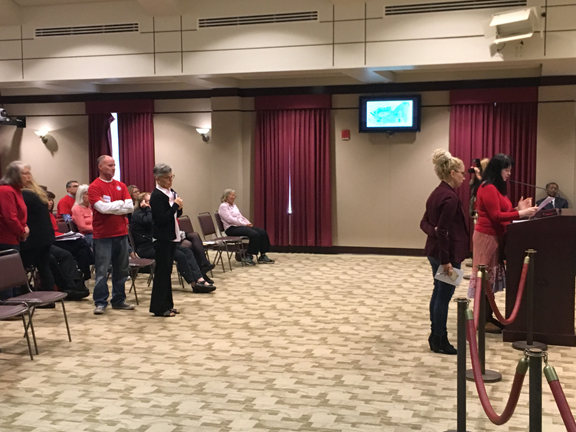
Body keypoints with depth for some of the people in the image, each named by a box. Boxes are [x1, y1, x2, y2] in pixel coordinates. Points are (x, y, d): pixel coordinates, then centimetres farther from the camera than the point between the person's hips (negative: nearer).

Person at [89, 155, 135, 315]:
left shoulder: (121, 186, 11)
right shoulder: (94, 187, -5)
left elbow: (130, 207, 0)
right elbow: (102, 207, -18)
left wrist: (110, 207, -8)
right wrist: (120, 203, -5)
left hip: (121, 234, 5)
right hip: (103, 236, -5)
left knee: (121, 270, 11)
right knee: (102, 271, -1)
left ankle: (119, 300, 22)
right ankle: (100, 302, 8)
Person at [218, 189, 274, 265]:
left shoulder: (234, 205, 22)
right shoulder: (223, 206, -6)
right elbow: (230, 219, -17)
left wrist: (248, 223, 2)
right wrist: (244, 224, -17)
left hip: (240, 225, 9)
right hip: (232, 228, -9)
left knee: (263, 232, -9)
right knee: (254, 234, -29)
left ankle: (263, 256, -7)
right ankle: (248, 257, -18)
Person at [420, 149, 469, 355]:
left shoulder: (437, 193, 10)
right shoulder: (450, 197, -20)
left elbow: (425, 222, 12)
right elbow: (444, 231, -23)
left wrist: (433, 231, -8)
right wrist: (446, 261, -21)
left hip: (435, 251, 10)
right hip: (447, 253, -10)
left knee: (438, 293, 17)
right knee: (444, 295, 0)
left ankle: (435, 336, 26)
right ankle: (439, 341, 10)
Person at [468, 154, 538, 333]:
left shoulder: (497, 187, 15)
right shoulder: (488, 188, -16)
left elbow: (501, 211, 14)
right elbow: (496, 216, -20)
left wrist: (519, 209, 4)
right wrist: (521, 213, -20)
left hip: (495, 236, 10)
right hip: (487, 237, -10)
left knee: (492, 276, 12)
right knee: (485, 277, -4)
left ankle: (488, 316, 19)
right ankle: (482, 319, 3)